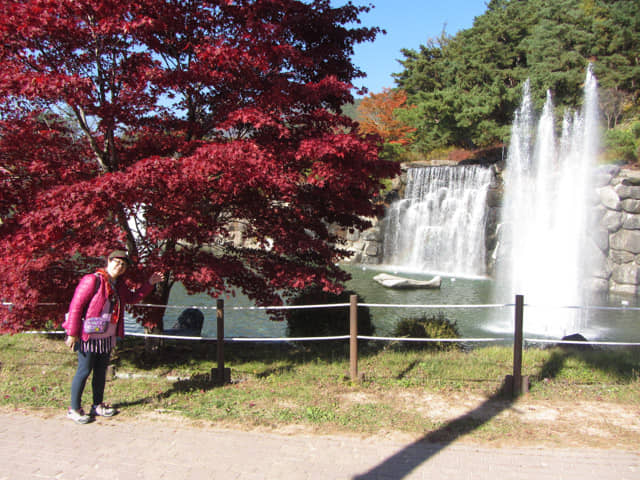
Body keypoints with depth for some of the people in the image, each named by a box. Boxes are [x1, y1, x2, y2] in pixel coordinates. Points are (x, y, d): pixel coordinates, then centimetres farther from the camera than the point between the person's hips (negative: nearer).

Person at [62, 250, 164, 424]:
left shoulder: (119, 285, 10)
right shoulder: (92, 280, -15)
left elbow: (132, 298, 26)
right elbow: (75, 306, -17)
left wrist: (150, 284, 16)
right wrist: (72, 333, -19)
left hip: (107, 337, 8)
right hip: (88, 336, -8)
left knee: (101, 371, 16)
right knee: (84, 371, -1)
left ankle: (98, 405, 29)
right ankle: (74, 409, 13)